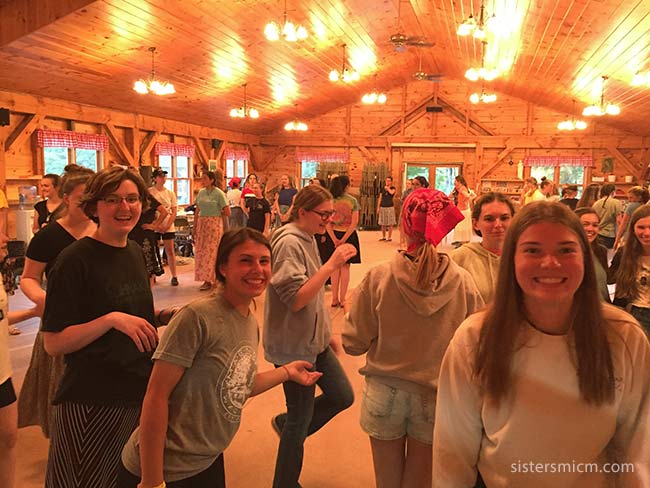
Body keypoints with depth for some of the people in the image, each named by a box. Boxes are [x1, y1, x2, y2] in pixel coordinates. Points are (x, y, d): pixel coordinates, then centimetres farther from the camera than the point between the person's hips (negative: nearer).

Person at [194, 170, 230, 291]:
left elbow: (228, 213, -9)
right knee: (200, 252, 5)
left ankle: (209, 280, 1)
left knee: (211, 252, -4)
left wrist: (216, 214, 4)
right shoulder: (201, 192, 9)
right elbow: (197, 212, 13)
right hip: (202, 225, 6)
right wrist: (195, 228, 10)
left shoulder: (219, 193, -8)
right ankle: (205, 278, 16)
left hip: (214, 225, -6)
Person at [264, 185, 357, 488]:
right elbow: (295, 299, -26)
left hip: (314, 340, 9)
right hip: (294, 346, -9)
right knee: (301, 420, 4)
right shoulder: (289, 243, -19)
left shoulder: (307, 239, 9)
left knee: (342, 396, 13)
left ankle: (285, 424, 32)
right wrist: (332, 265, -28)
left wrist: (327, 333, 19)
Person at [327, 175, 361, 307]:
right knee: (345, 267, 5)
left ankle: (334, 299, 14)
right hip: (348, 235, -2)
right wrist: (344, 239, -14)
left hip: (334, 235, 2)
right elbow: (354, 222, -13)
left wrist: (334, 239, -10)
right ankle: (342, 299, 8)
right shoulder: (352, 200, -6)